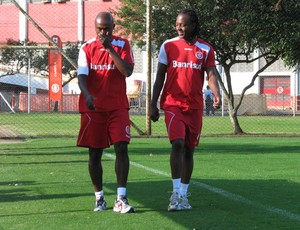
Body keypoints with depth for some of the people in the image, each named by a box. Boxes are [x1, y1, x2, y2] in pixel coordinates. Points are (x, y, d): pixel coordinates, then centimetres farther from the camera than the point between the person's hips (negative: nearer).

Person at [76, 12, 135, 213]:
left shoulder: (123, 45, 2)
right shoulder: (87, 48, 2)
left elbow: (127, 71, -13)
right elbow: (82, 76, -8)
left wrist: (110, 48, -17)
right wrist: (87, 95, -28)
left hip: (118, 107, 0)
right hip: (93, 108, 1)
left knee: (122, 148, -12)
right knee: (95, 153, 3)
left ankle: (121, 199, -10)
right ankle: (99, 198, 16)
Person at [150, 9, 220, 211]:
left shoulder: (205, 49, 5)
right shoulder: (168, 46, 3)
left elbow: (211, 75, -5)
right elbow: (160, 76, 7)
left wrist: (216, 94, -25)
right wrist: (154, 105, 4)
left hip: (195, 106, 2)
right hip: (173, 103, -2)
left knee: (189, 149, 7)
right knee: (178, 143, -19)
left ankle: (183, 194, 18)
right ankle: (176, 192, -14)